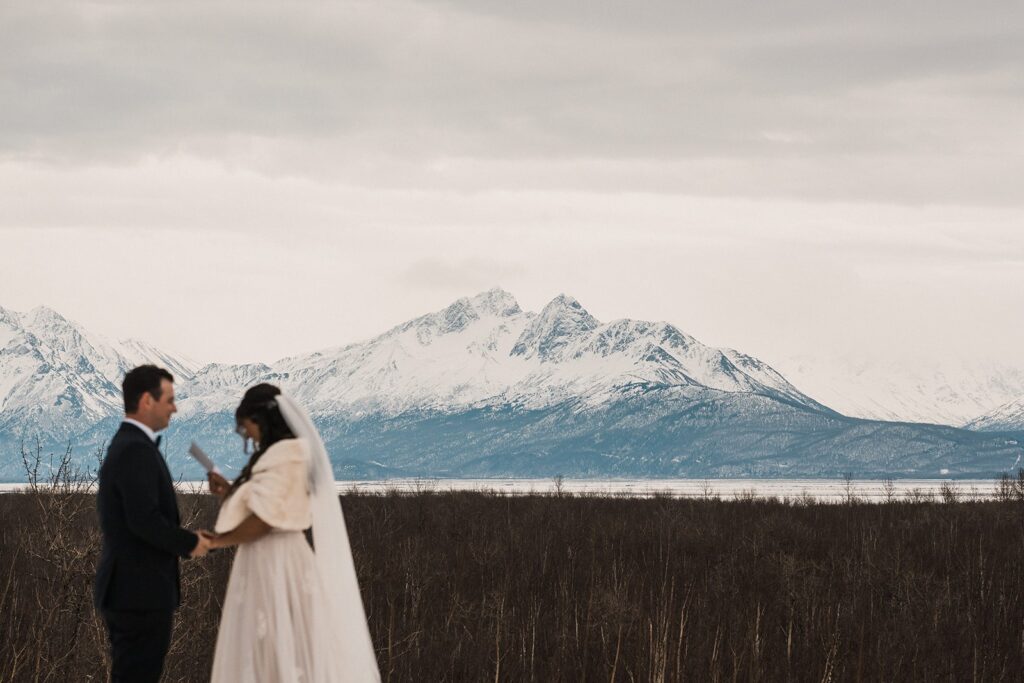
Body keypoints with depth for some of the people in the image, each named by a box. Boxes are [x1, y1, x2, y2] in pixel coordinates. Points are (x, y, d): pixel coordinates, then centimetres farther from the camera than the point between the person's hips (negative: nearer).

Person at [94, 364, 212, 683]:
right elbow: (144, 521, -25)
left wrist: (182, 537, 12)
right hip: (140, 591, -10)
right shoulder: (136, 450, -17)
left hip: (128, 588, 10)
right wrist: (190, 543, -10)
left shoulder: (125, 445, 16)